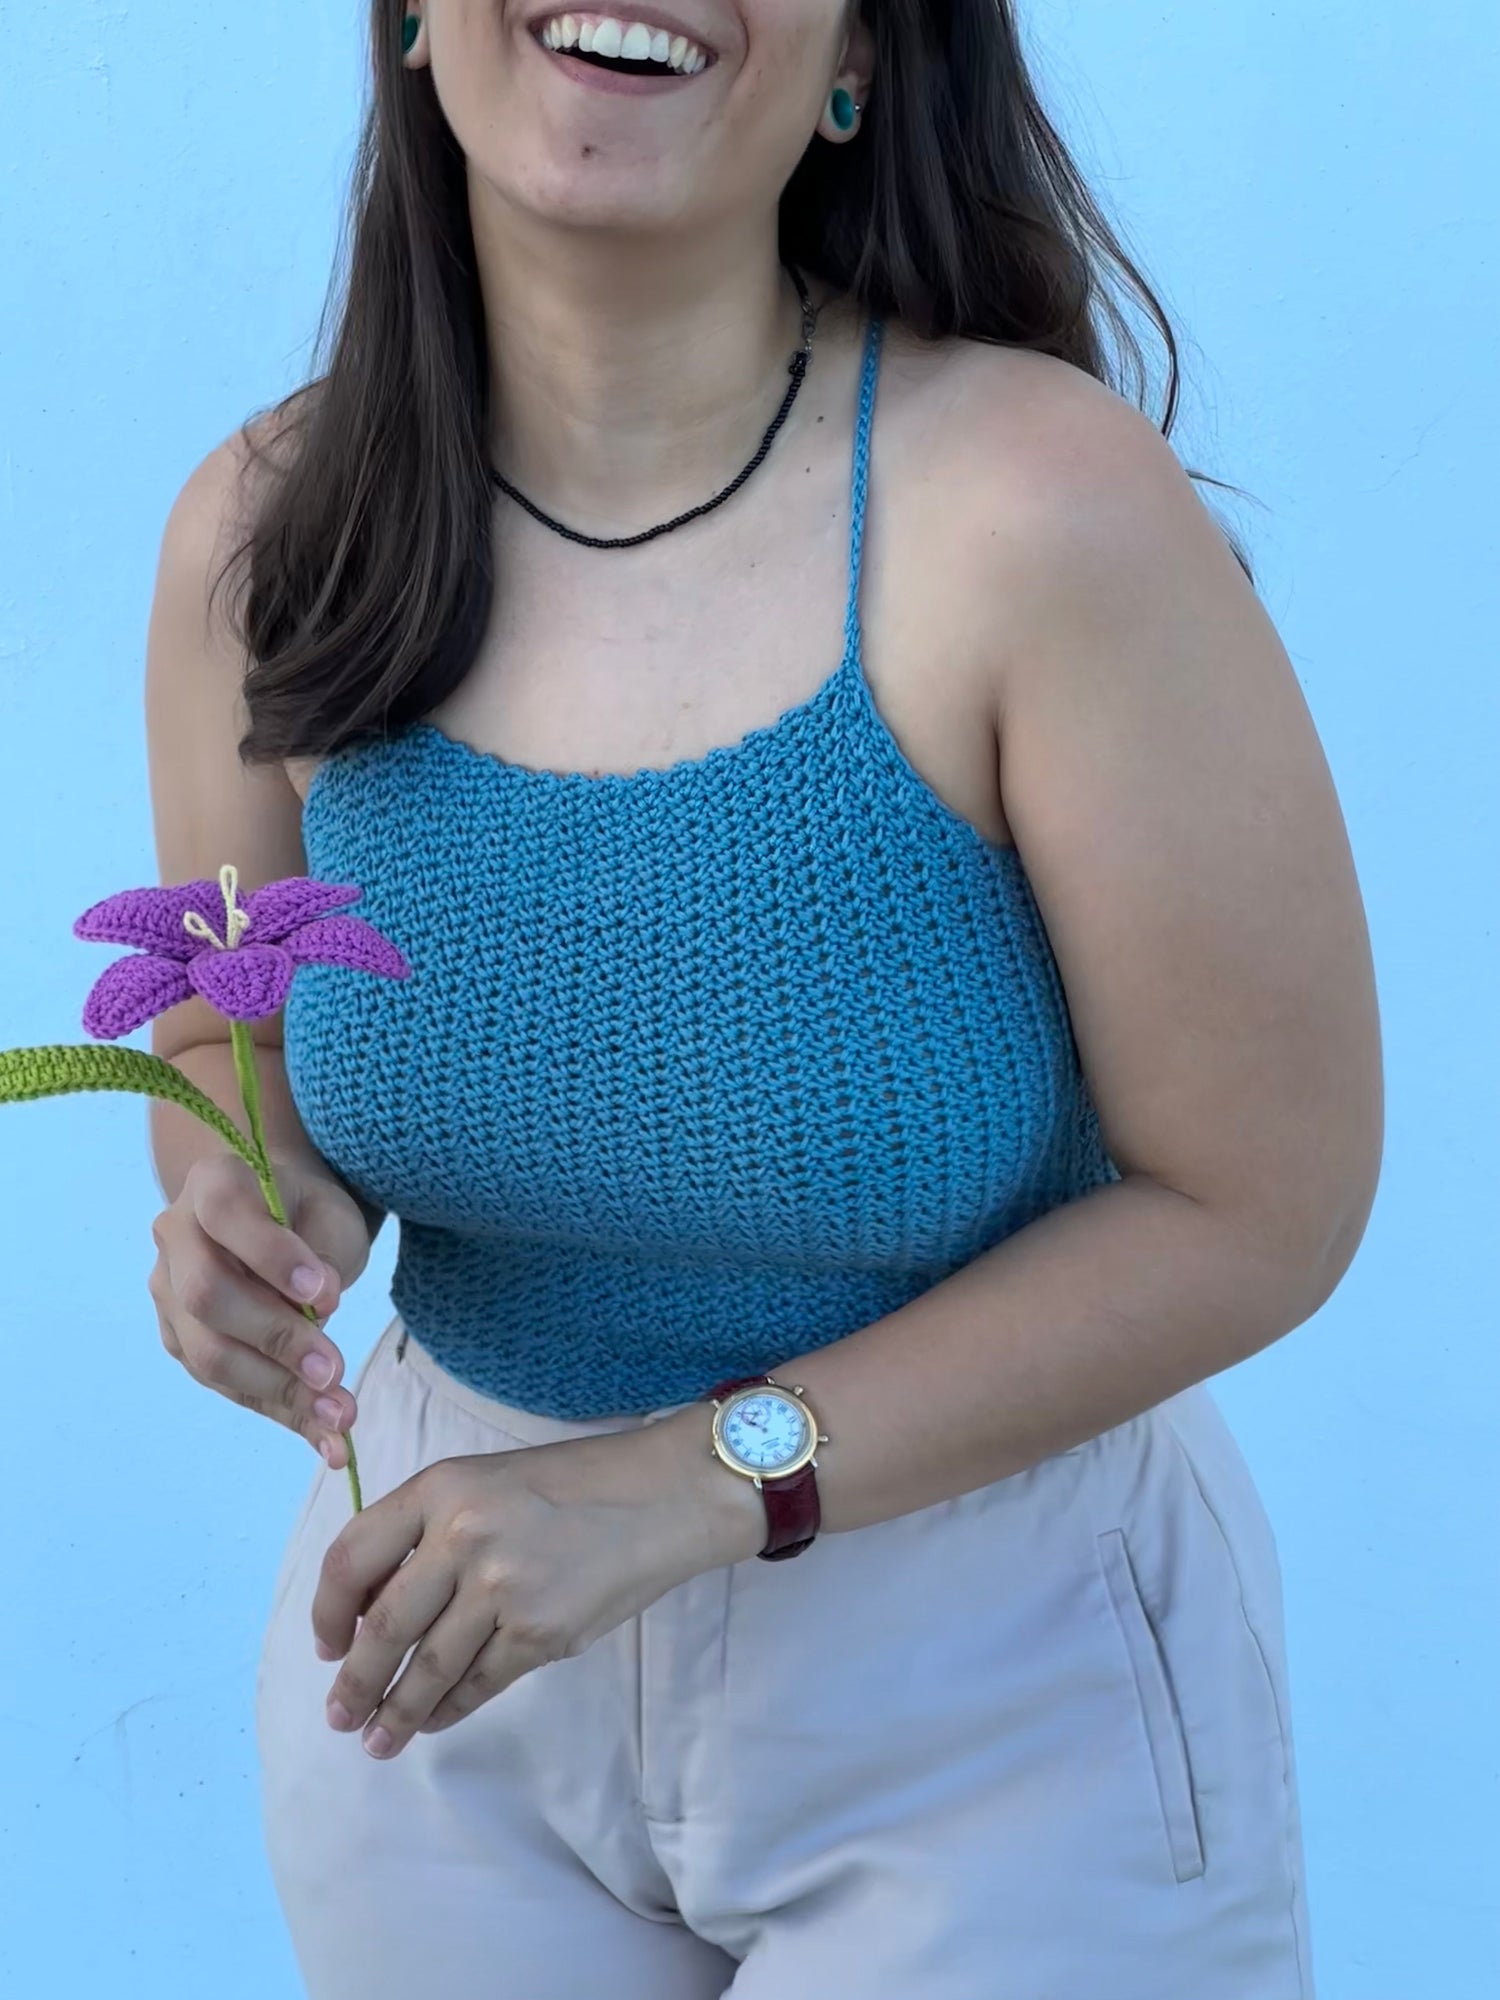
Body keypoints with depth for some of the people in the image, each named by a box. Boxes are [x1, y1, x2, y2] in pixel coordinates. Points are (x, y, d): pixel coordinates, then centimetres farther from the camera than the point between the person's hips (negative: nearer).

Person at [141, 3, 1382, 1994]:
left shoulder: (1038, 508, -24)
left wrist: (701, 1480, -22)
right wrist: (254, 1211, -17)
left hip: (991, 1699, -3)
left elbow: (1259, 1204, -17)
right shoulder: (263, 534, -9)